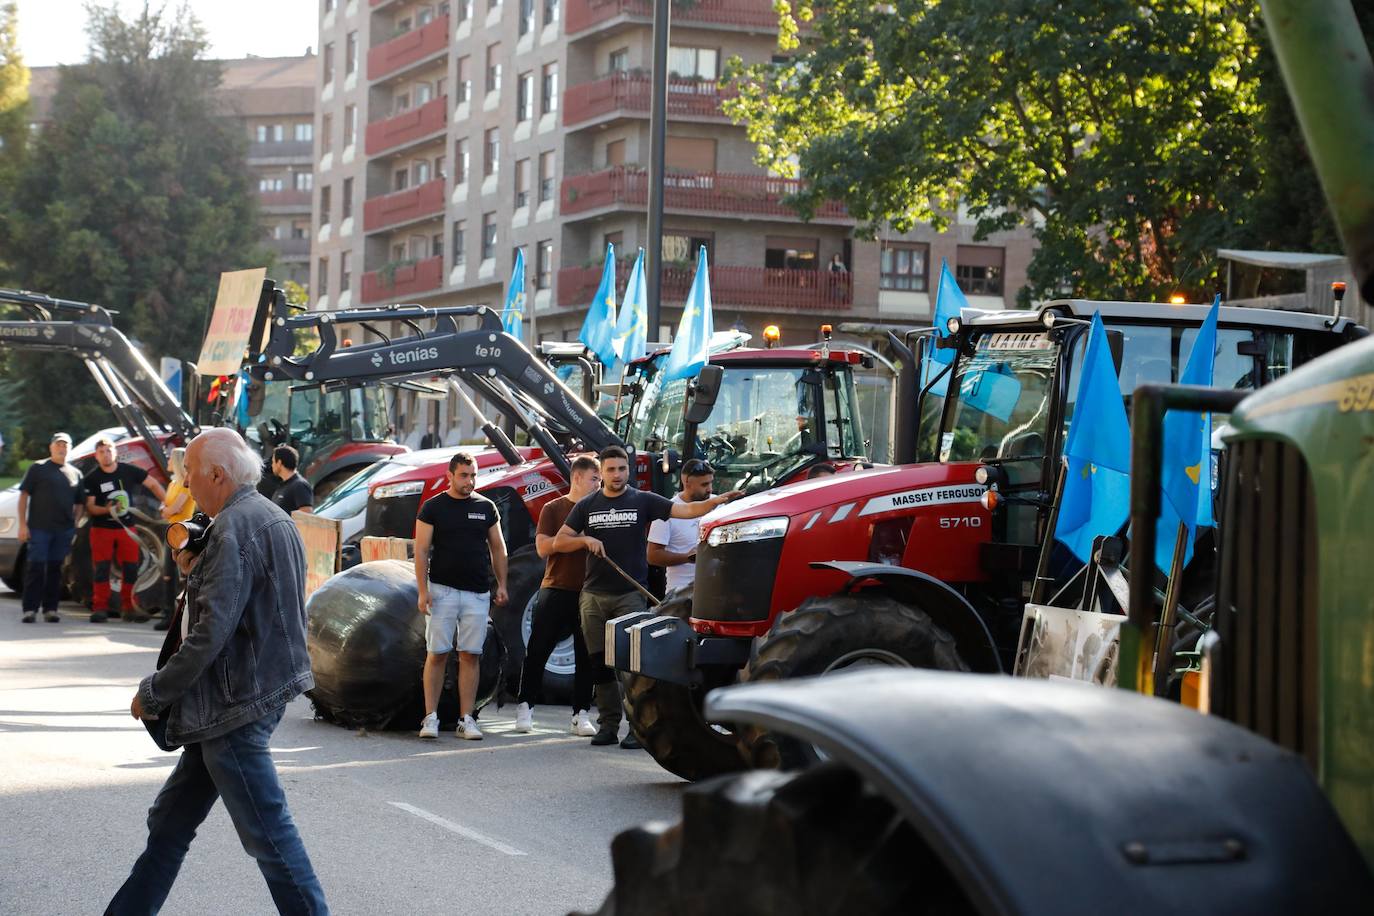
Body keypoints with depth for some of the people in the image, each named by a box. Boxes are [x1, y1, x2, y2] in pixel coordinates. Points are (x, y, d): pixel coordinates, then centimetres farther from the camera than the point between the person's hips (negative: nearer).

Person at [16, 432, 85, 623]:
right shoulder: (37, 468, 3)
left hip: (64, 530, 3)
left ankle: (50, 609, 11)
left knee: (55, 570, 6)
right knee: (35, 568, -6)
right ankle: (29, 609, -4)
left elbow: (79, 504, 17)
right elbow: (24, 496, 1)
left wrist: (74, 526, 4)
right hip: (39, 528, -3)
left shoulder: (75, 474, 13)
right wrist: (23, 524, -7)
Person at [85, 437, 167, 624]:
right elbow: (90, 506, -5)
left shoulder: (129, 471, 0)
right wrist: (106, 509, -25)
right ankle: (100, 608, -2)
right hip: (102, 529, -2)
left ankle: (129, 608, 9)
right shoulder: (92, 478, -4)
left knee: (130, 569, 1)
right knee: (101, 569, -5)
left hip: (126, 527, 2)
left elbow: (153, 485, 8)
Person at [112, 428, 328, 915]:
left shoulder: (235, 527, -18)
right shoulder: (274, 519, 14)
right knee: (170, 822, 16)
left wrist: (154, 692, -12)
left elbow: (211, 633, -23)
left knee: (268, 832, -5)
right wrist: (196, 565, 13)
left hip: (236, 705, -11)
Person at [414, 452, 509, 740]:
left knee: (471, 656, 2)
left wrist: (501, 584, 6)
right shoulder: (433, 507, 1)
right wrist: (422, 591, -9)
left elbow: (497, 548, 16)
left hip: (477, 592, 3)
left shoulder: (486, 507, 10)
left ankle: (466, 720, 5)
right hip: (442, 590, -3)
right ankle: (431, 717, 0)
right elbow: (421, 550, -2)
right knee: (437, 654, -3)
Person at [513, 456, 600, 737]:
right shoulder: (553, 509, 3)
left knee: (586, 656, 2)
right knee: (537, 650, 1)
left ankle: (581, 714, 7)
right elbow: (543, 547, -7)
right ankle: (525, 707, 12)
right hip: (556, 590, -2)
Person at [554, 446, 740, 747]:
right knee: (599, 663, 5)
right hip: (594, 595, 3)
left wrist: (717, 501, -24)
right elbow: (558, 542, 9)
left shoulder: (643, 501, 2)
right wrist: (586, 539, -9)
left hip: (630, 594, -3)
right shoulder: (587, 505, 9)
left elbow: (686, 510, -8)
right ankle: (609, 725, 13)